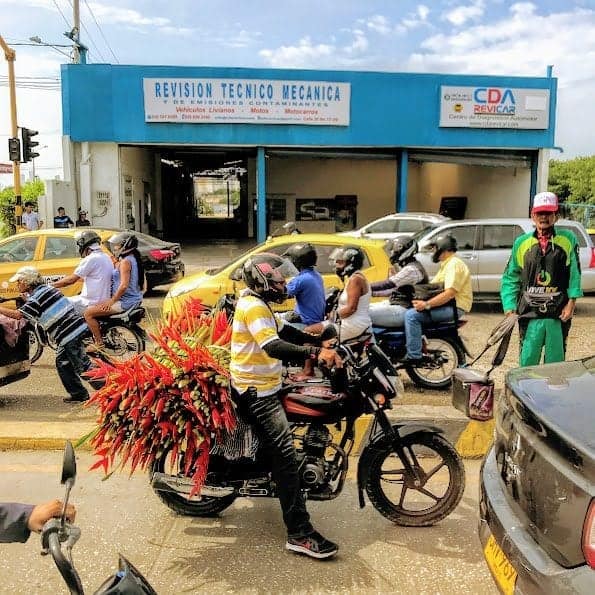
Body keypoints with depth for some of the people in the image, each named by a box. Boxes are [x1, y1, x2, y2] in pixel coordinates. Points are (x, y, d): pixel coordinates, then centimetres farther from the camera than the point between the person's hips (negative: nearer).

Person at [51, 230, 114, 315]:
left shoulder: (91, 259, -15)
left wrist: (52, 285, 0)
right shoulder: (107, 258, 11)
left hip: (91, 304, -9)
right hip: (104, 302, 9)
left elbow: (71, 280, -11)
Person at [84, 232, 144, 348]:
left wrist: (112, 300, -17)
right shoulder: (134, 259, 13)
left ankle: (99, 343, -6)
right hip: (135, 300, 11)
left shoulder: (125, 261, -17)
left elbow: (124, 285, -26)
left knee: (88, 313, -9)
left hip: (124, 302, -11)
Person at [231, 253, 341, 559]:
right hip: (257, 391, -11)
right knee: (285, 453, -17)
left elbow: (284, 330, 19)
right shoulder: (254, 307, -20)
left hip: (261, 386, 11)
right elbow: (273, 346, -35)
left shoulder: (258, 302, 14)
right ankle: (299, 533, -18)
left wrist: (318, 341, 9)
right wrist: (315, 352, -44)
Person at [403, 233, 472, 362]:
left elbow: (450, 293, -25)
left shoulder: (454, 264, -14)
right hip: (446, 305, 11)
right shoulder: (446, 264, 22)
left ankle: (414, 356, -22)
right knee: (410, 310, 12)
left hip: (454, 307, -11)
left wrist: (426, 304, -28)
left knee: (411, 315, -23)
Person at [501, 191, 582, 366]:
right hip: (529, 314, 1)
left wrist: (571, 302, -7)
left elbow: (575, 273, 1)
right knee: (527, 361, 3)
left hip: (559, 314, 0)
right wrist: (510, 307, 1)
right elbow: (511, 278, 8)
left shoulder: (568, 239, 5)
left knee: (555, 362, 8)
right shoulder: (521, 243, 8)